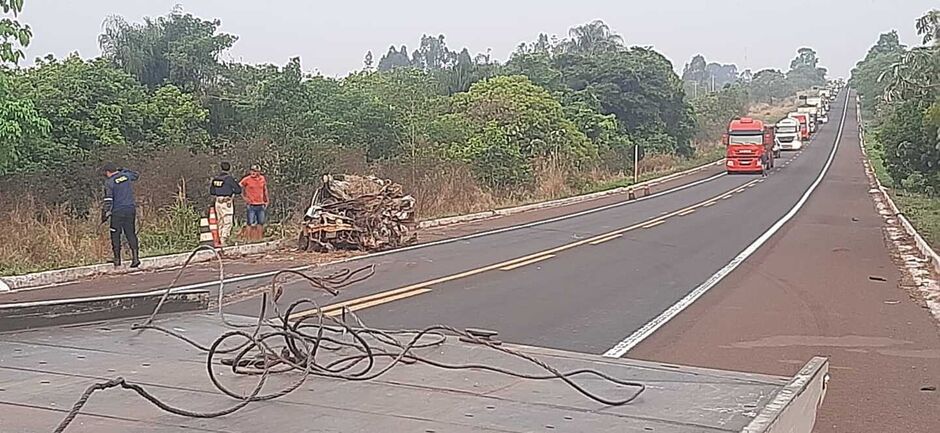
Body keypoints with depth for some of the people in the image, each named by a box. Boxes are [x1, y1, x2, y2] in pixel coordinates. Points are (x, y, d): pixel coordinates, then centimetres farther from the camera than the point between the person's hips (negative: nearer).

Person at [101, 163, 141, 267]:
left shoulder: (109, 183, -8)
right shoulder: (127, 176, 5)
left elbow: (108, 201, -12)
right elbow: (136, 175, 29)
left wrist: (104, 214, -6)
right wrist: (123, 170, 29)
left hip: (117, 212, -4)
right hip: (130, 210, 4)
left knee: (115, 235, 9)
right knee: (131, 234, 6)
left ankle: (117, 260, 13)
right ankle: (135, 257, -5)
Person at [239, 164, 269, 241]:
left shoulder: (262, 179, 5)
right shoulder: (247, 179, -7)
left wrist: (266, 200, 19)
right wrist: (244, 197, -2)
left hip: (261, 205, 4)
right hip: (251, 205, -4)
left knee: (261, 223, 10)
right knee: (251, 223, -5)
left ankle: (260, 238, 21)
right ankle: (249, 239, 2)